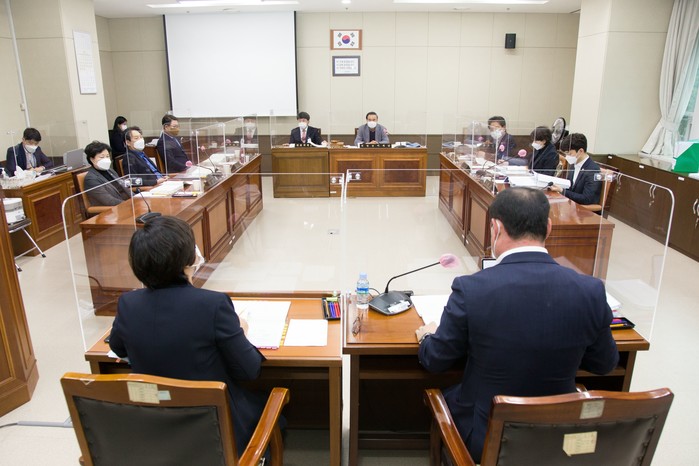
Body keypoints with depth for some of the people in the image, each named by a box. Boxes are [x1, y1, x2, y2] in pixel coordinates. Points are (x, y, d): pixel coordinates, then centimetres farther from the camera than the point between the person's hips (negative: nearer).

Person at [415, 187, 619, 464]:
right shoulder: (590, 291, -16)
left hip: (485, 439, -3)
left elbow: (435, 361, -10)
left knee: (442, 396, 26)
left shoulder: (471, 289, -25)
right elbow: (605, 364, 1)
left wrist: (428, 336, 11)